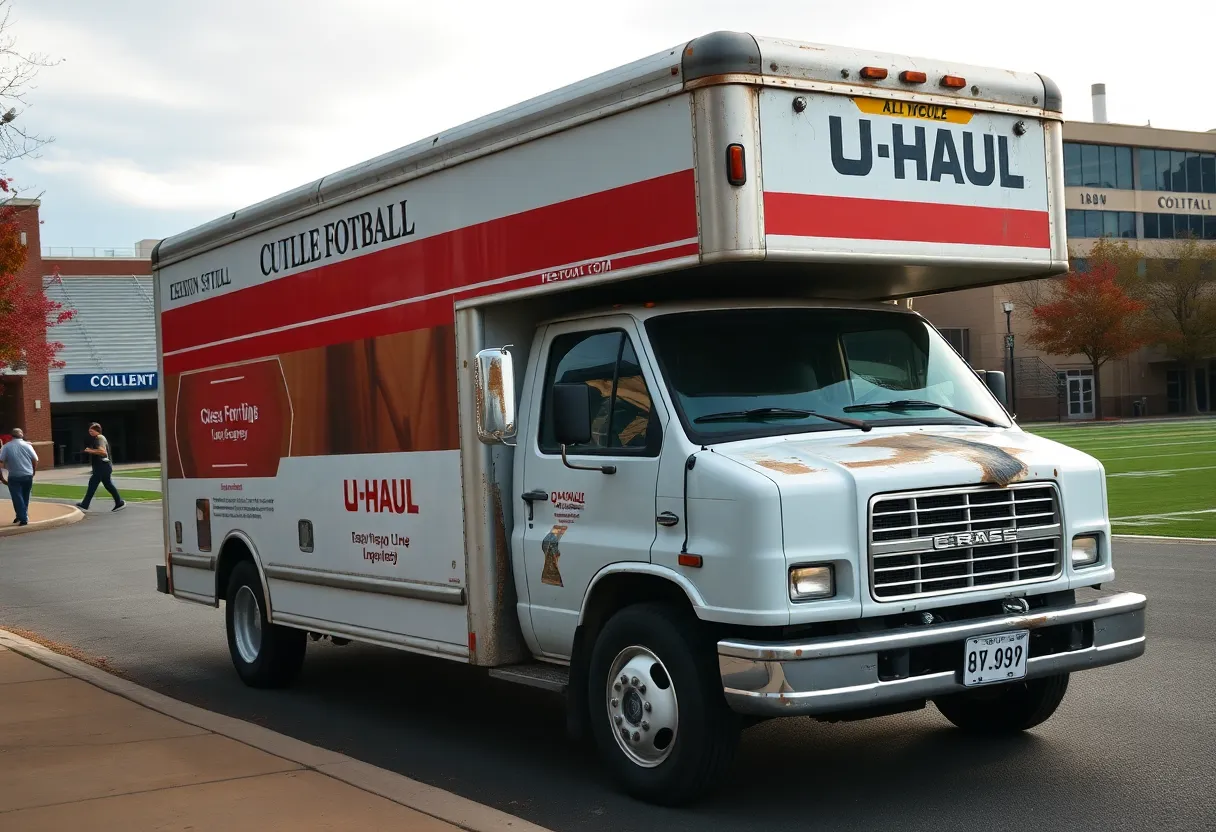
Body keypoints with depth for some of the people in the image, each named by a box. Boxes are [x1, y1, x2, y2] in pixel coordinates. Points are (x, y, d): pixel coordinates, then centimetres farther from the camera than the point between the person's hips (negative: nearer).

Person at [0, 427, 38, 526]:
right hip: (28, 476, 2)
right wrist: (33, 473, 14)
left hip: (14, 477, -2)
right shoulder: (27, 445, 1)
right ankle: (23, 516, 25)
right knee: (25, 497, 17)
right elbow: (35, 460, 0)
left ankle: (23, 519, -5)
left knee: (17, 498, 2)